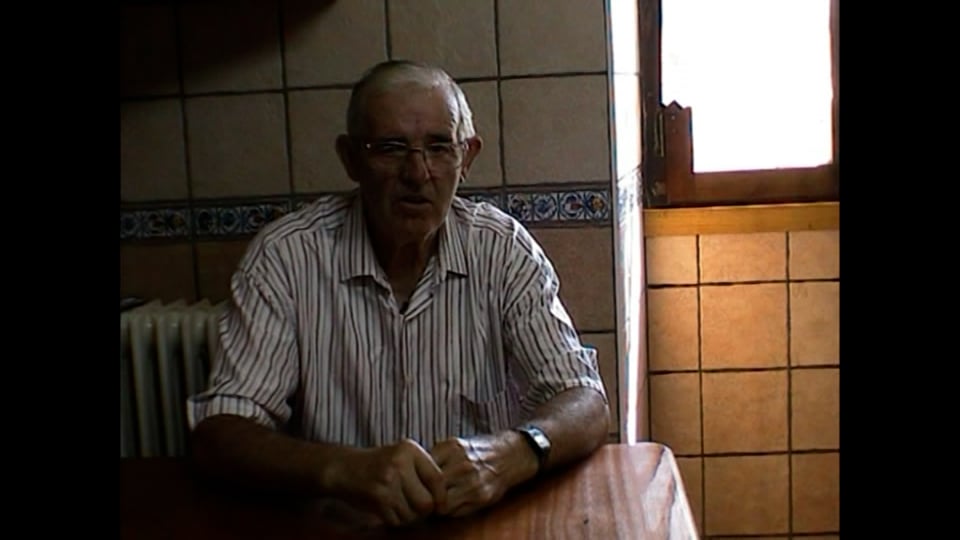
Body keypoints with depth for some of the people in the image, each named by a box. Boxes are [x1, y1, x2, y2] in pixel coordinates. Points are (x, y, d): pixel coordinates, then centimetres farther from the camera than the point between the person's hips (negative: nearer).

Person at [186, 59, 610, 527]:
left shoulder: (504, 250, -5)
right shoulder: (285, 256, -9)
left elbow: (587, 409, -8)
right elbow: (216, 436, -13)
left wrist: (509, 454, -30)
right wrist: (343, 470, -33)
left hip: (484, 520, 1)